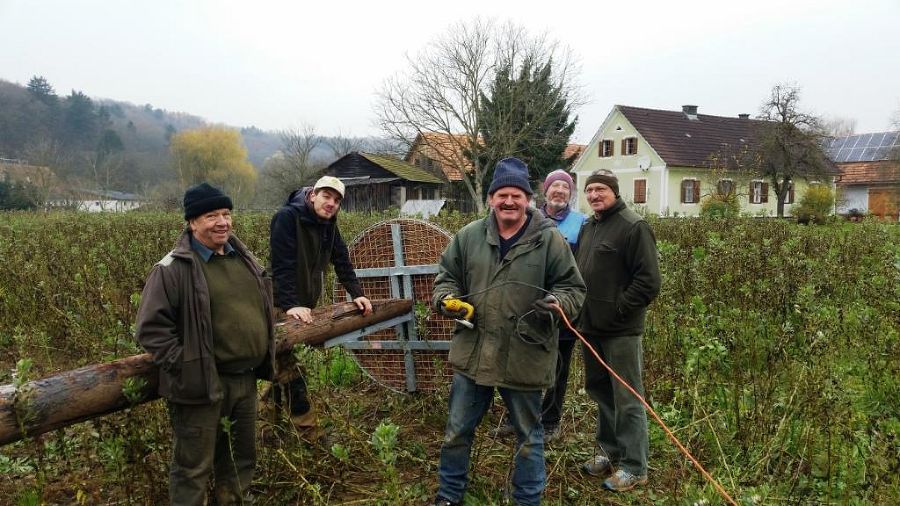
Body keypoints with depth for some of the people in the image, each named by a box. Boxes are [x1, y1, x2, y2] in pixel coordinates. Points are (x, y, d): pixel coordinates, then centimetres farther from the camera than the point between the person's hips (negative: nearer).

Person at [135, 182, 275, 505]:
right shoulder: (174, 268, -14)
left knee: (242, 458, 22)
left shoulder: (243, 258, 9)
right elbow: (152, 328, -15)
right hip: (202, 384, -7)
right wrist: (183, 366, -17)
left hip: (245, 379, 7)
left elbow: (260, 309, 22)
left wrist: (265, 353, 15)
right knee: (194, 468, 7)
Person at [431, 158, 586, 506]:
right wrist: (446, 298, -9)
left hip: (524, 357, -2)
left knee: (528, 436, 15)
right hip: (473, 353, 3)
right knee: (457, 431, 16)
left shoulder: (549, 240, -7)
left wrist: (556, 303, -23)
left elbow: (573, 287, -3)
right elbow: (446, 276, 11)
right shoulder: (469, 236, 1)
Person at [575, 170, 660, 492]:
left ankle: (634, 467, 12)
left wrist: (617, 310, -18)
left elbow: (648, 281, -17)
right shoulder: (587, 227, 14)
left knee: (626, 399, 0)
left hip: (620, 329, -9)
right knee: (599, 391, 18)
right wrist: (581, 311, 12)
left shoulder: (633, 226, -12)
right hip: (591, 326, 9)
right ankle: (610, 453, 34)